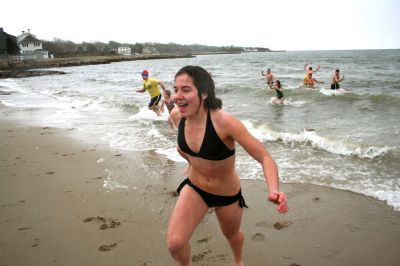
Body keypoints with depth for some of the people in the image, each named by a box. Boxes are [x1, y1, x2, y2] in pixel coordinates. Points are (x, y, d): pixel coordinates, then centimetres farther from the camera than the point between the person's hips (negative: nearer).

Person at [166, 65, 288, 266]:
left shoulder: (224, 122, -32)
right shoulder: (177, 116, -17)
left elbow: (264, 157, -33)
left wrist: (274, 191, -49)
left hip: (227, 194, -2)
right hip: (194, 189, 3)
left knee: (231, 234, 25)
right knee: (174, 243, -12)